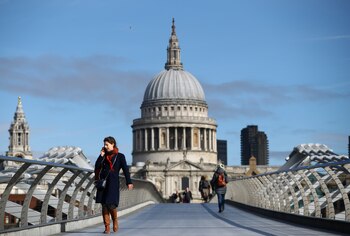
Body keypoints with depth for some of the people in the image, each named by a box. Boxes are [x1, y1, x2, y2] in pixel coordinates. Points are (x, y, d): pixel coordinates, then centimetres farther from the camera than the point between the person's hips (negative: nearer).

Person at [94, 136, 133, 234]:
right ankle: (107, 227, 3)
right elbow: (97, 166, 4)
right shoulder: (104, 155, 15)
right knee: (104, 205, -1)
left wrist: (129, 182, -12)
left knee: (111, 204, -12)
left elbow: (125, 169, -3)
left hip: (113, 183, -4)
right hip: (103, 182, 4)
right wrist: (101, 155, 0)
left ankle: (115, 220, 17)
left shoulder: (120, 156, 3)